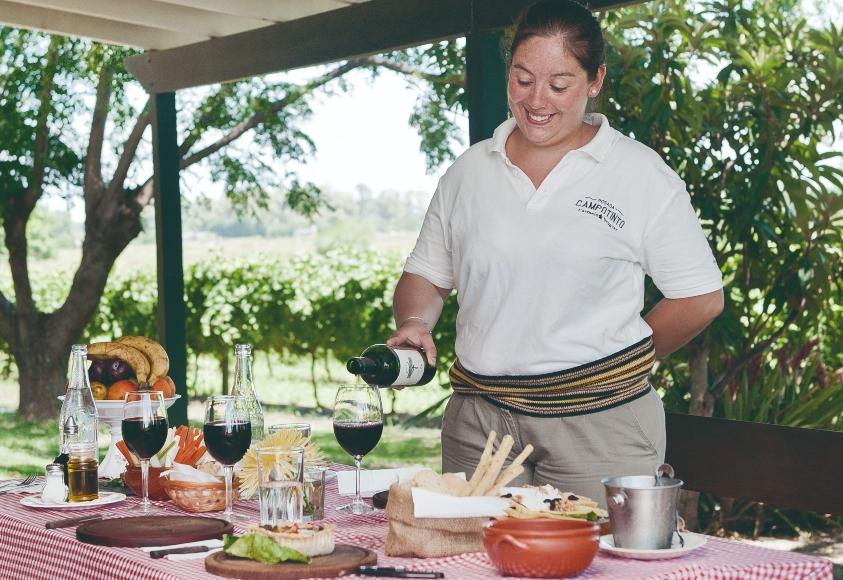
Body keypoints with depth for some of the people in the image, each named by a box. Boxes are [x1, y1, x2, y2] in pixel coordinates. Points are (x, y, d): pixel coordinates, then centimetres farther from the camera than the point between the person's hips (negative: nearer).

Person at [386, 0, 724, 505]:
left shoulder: (643, 175, -1)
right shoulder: (468, 173, 10)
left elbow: (701, 299, 0)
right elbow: (426, 276, 16)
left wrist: (612, 363, 2)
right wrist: (414, 325, -4)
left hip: (597, 422, -3)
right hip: (479, 420, 3)